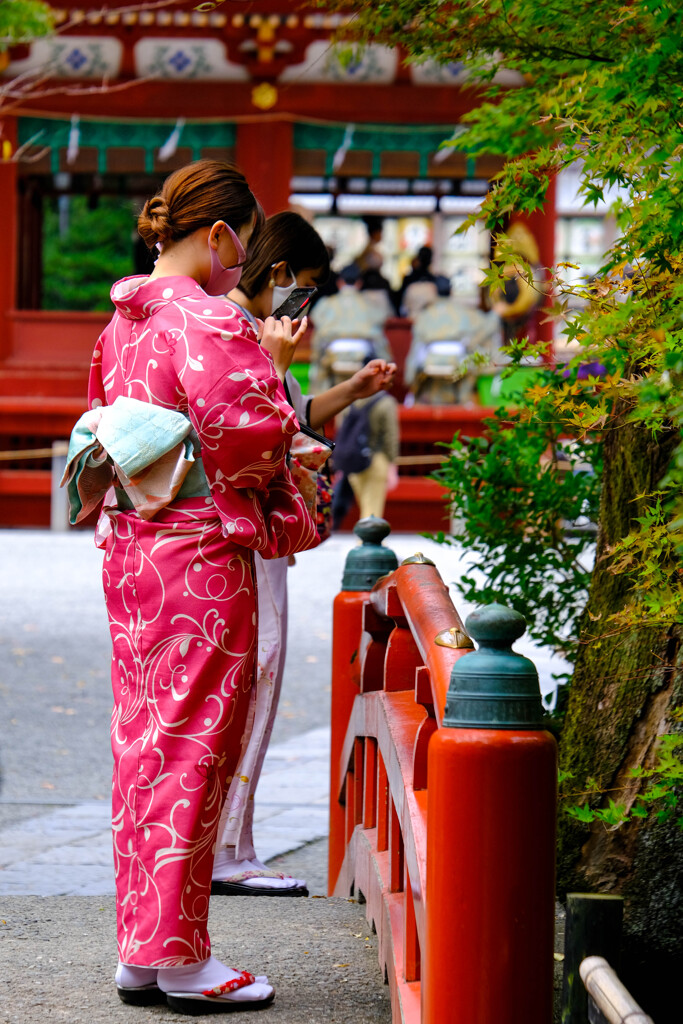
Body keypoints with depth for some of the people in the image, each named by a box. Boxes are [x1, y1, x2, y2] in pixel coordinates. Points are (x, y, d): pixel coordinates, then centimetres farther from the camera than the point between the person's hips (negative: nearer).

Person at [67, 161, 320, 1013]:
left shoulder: (122, 322, 13)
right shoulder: (207, 320, -15)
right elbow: (242, 438, -21)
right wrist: (271, 368, -3)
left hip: (128, 549, 9)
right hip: (201, 558, -9)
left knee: (142, 743, 11)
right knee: (193, 746, -3)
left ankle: (138, 952, 15)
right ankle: (180, 957, 1)